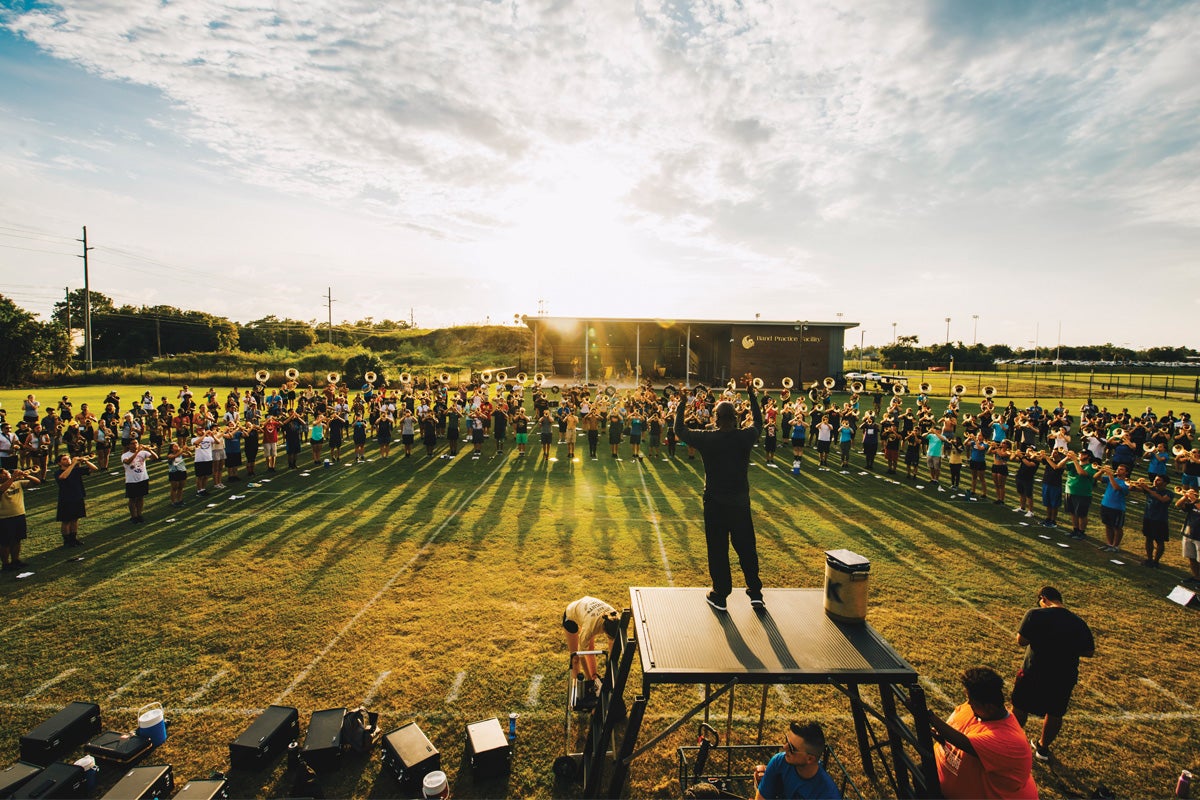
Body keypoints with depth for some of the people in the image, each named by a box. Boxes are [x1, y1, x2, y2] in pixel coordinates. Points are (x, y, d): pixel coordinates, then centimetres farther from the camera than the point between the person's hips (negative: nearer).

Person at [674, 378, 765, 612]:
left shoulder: (707, 438, -12)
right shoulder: (745, 437, -6)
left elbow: (680, 430, 3)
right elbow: (758, 423, 17)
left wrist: (681, 404, 14)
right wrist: (753, 396, 26)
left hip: (715, 503, -2)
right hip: (740, 503, 2)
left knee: (718, 550, 8)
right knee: (746, 549, 14)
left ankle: (720, 596, 16)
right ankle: (756, 594, 20)